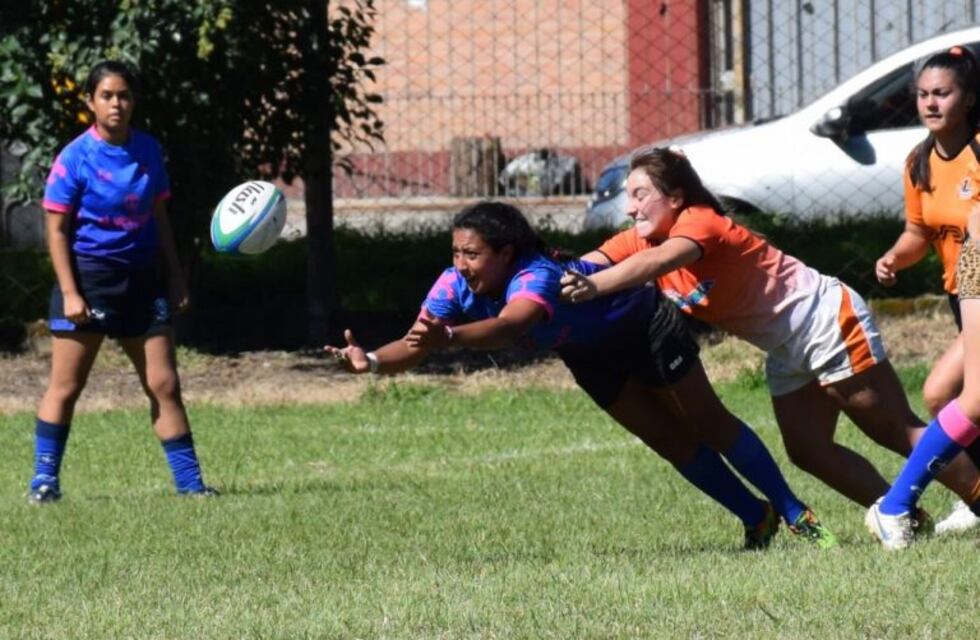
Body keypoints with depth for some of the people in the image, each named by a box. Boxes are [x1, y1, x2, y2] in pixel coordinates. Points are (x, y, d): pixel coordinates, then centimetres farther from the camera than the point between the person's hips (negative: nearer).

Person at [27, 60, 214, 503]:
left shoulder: (148, 152, 6)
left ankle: (188, 479, 7)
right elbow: (57, 229, -8)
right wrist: (70, 293, -15)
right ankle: (44, 479, 5)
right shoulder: (75, 159, -9)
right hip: (88, 276, -4)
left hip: (140, 279, 4)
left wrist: (175, 278, 12)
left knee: (164, 384, 3)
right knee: (65, 386, -2)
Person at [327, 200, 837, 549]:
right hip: (592, 354, 6)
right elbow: (413, 345, -30)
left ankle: (796, 514, 19)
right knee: (671, 442, 10)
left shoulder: (536, 278, -45)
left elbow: (511, 325, -67)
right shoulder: (455, 287, -25)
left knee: (709, 425, 5)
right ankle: (757, 519, 25)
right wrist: (371, 361, -51)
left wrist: (447, 337, -83)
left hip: (643, 324, -6)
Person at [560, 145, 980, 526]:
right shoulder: (641, 240, 0)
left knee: (896, 430, -6)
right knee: (807, 451, 3)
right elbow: (591, 264, -13)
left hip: (826, 319, -9)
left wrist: (595, 287, -59)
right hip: (787, 350, 9)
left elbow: (661, 259, -45)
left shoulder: (700, 221, -25)